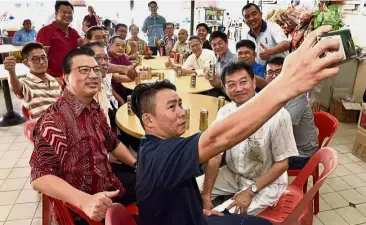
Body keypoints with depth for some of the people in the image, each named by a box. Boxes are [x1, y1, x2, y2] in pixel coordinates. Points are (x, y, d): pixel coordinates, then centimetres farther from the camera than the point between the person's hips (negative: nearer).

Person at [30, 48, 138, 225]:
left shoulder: (94, 108, 3)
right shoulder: (55, 120, -22)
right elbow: (40, 177, -28)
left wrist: (137, 164, 8)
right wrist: (85, 200, -40)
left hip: (109, 186, 8)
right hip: (79, 208, -7)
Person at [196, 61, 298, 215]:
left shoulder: (278, 116, -25)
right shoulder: (224, 112, -10)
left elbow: (282, 163, -15)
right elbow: (215, 155, -8)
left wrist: (250, 191, -18)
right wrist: (206, 197, -13)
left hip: (267, 183, -4)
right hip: (232, 174, 5)